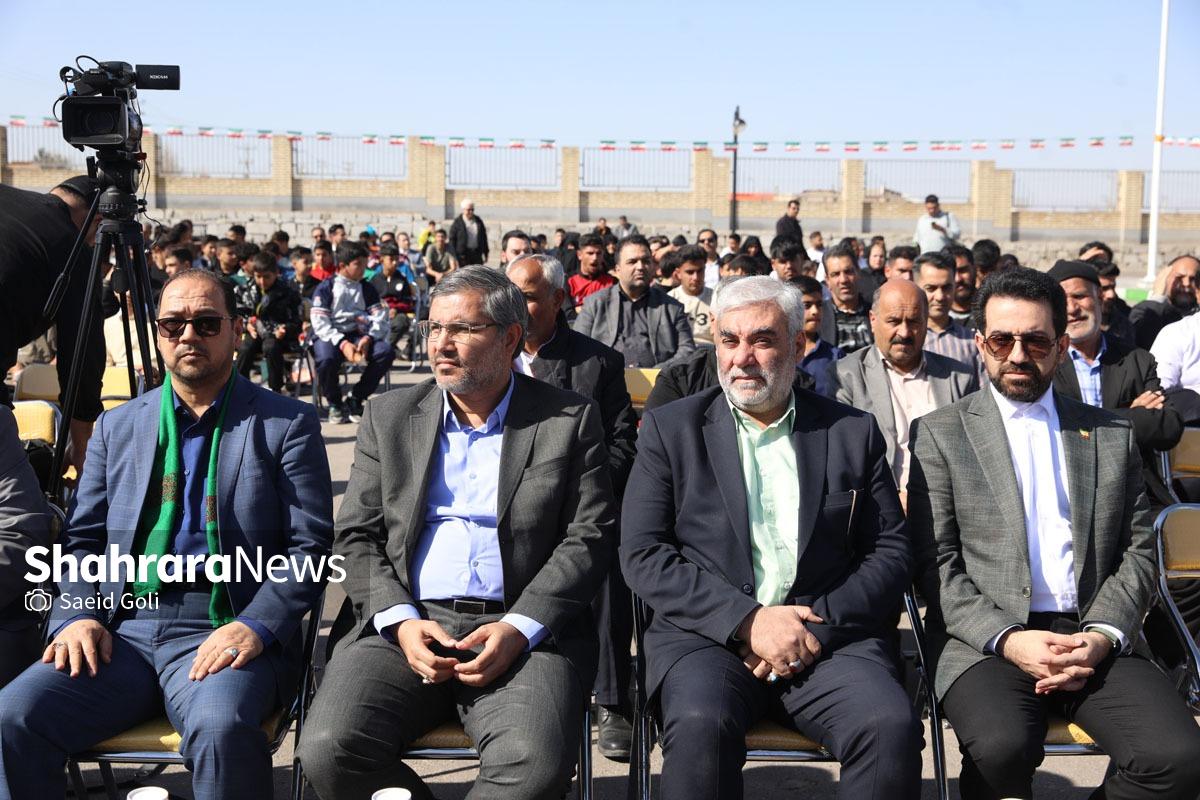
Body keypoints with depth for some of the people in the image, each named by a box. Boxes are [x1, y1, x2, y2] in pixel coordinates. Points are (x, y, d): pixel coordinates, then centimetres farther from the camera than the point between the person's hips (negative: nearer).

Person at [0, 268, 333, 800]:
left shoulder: (288, 425, 7)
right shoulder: (117, 427, 19)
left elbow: (309, 548, 0)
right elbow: (81, 541, 18)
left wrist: (256, 626, -16)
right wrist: (76, 615, -2)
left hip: (221, 631, -3)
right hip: (120, 628, 4)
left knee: (220, 730, -34)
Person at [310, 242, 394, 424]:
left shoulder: (367, 289, 13)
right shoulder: (326, 288, 1)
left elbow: (380, 318, 4)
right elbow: (319, 322, -9)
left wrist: (368, 338, -17)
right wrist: (342, 343, -23)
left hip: (358, 335, 4)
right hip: (330, 335, -4)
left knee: (387, 351, -23)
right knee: (326, 359, -38)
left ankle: (355, 400, -6)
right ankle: (334, 404, -7)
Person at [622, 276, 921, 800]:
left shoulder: (853, 433, 13)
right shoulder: (671, 429, 9)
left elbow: (891, 553, 9)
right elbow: (642, 556, 0)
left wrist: (818, 623, -8)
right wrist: (747, 619, -11)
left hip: (829, 636, 1)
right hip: (707, 635, -1)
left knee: (892, 727, -28)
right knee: (701, 724, -33)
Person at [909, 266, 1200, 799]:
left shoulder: (1113, 436, 18)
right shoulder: (941, 434, 9)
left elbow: (1138, 551, 13)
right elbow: (935, 563, 2)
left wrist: (1102, 636, -6)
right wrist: (1007, 638, -13)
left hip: (1095, 641, 3)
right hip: (987, 640, -2)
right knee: (1001, 748, -33)